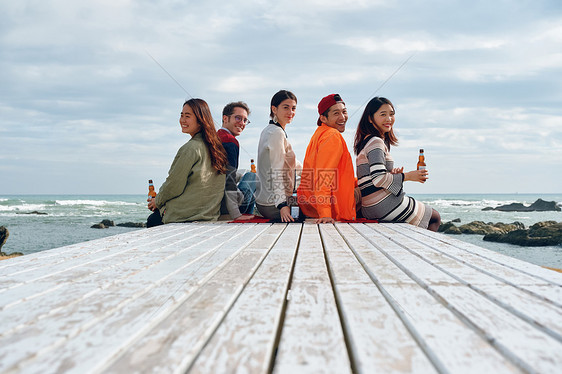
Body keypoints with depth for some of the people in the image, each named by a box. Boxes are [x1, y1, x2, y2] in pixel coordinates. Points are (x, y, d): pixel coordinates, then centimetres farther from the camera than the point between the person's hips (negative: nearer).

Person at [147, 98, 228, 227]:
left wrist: (157, 201, 3)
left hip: (185, 215, -8)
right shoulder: (216, 146, 7)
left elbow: (175, 185, -16)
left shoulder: (191, 148, -20)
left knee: (151, 221, 14)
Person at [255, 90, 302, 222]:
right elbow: (277, 172, -23)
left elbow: (291, 162, 29)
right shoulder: (277, 133, -15)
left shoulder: (269, 130, 16)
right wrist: (282, 205, -29)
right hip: (273, 205, -10)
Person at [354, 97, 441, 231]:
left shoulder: (368, 140, 16)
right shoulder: (376, 142, -15)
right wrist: (408, 176, -12)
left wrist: (392, 173, 1)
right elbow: (378, 179, -24)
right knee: (435, 218, 6)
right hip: (385, 205, -10)